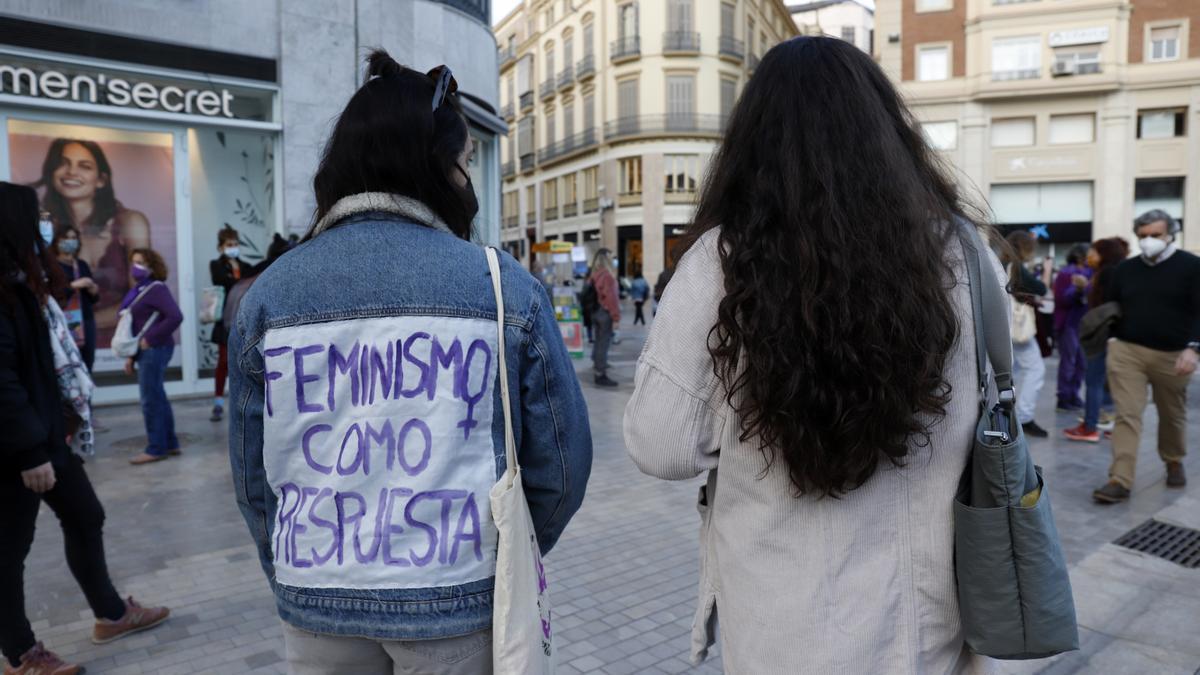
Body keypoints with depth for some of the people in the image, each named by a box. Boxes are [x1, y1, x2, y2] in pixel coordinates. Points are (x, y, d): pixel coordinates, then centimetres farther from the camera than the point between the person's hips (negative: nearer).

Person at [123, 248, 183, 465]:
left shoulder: (156, 288, -12)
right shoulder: (138, 290, 15)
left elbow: (175, 317, -24)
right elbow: (136, 325, 16)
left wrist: (150, 339, -20)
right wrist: (131, 355, 12)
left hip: (154, 350, -9)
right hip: (146, 351, 9)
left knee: (150, 400, -4)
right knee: (158, 398, 13)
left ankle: (156, 448, 5)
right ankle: (169, 444, 21)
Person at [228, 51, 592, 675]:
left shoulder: (268, 293, -5)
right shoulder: (505, 285, -12)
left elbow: (252, 477, 1)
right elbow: (561, 459, -7)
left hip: (316, 605, 3)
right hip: (458, 600, -2)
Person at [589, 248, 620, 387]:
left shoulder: (593, 275, 11)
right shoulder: (607, 276, -16)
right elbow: (611, 298, -20)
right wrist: (616, 317, -17)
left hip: (595, 312, 9)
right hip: (605, 313, -9)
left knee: (598, 343, 16)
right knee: (604, 344, -6)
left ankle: (597, 369, 24)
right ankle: (601, 375, -4)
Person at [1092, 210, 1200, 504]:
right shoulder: (1125, 269, 7)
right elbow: (1110, 306, 16)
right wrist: (1112, 338, 5)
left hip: (1172, 355, -1)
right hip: (1127, 351, 1)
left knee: (1173, 415, 16)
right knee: (1127, 415, -7)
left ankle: (1174, 463, 41)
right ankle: (1120, 481, -10)